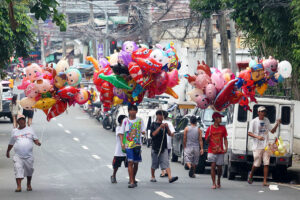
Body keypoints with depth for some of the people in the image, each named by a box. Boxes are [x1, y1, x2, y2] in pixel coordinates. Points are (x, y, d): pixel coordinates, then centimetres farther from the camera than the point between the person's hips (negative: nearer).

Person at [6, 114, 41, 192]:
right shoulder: (14, 131, 11)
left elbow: (35, 139, 8)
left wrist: (37, 142, -14)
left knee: (29, 170, 9)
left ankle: (29, 184, 29)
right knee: (18, 169, -15)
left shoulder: (30, 130, 10)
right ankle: (19, 186, -18)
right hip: (18, 156, -1)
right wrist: (8, 152, 27)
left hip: (29, 156, 1)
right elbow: (11, 143, 21)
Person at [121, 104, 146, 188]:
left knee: (136, 163, 9)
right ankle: (131, 181, -17)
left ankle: (133, 179, 28)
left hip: (137, 144, 2)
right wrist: (122, 143, -4)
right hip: (128, 144, -2)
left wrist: (142, 131, -17)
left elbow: (143, 131, 7)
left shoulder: (140, 120, 6)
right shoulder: (125, 121, 4)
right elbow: (122, 132, 7)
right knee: (130, 162, -13)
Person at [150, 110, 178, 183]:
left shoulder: (164, 125, 12)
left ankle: (170, 177, -24)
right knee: (154, 164, 9)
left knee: (166, 163, -11)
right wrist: (160, 127, -19)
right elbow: (153, 134, -12)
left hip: (164, 147, 2)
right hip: (155, 147, -2)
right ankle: (152, 177, 29)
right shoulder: (153, 125, 1)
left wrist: (167, 127, -12)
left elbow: (170, 134, 6)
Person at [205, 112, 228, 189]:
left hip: (220, 151, 2)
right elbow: (207, 140, 4)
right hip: (212, 151, -2)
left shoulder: (223, 128, 6)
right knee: (213, 166, -10)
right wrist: (208, 137, -19)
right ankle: (214, 183, -6)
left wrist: (226, 148, -3)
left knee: (219, 167, 5)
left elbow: (225, 139, 10)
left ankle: (219, 180, 31)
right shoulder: (210, 128, -1)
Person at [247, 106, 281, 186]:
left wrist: (277, 124, -1)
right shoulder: (254, 121, -4)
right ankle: (251, 174, 30)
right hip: (257, 146, -4)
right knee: (256, 164, -1)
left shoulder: (266, 120, 11)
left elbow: (272, 131, 16)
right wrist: (257, 137, -23)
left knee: (266, 164, -4)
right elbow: (249, 133, -7)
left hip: (266, 146, 4)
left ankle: (265, 181, -2)